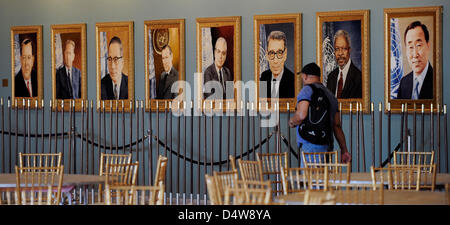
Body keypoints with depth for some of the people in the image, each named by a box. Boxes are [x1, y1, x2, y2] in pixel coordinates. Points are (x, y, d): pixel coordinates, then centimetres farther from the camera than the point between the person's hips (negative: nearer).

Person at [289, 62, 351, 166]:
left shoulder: (307, 90, -4)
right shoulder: (330, 95, 20)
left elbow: (301, 115, -19)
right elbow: (337, 126, 18)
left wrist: (292, 122, 4)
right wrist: (344, 150, 18)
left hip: (311, 146, -8)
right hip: (327, 146, 8)